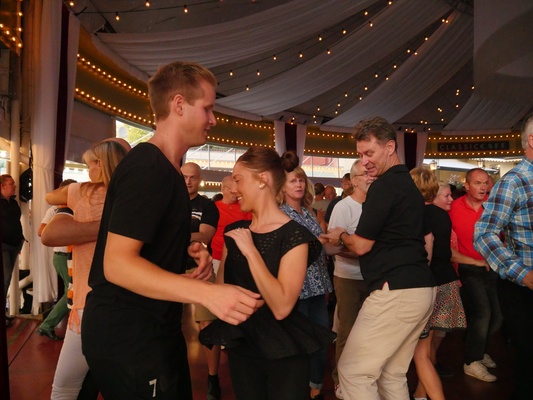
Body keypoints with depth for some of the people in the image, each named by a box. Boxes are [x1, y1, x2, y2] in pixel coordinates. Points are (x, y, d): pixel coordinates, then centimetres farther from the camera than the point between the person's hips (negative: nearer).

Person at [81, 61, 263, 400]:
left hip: (154, 327, 10)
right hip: (128, 334, -10)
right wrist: (208, 293, -37)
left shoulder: (166, 167, 12)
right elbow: (117, 263, -28)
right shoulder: (147, 166, -21)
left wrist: (188, 248, 2)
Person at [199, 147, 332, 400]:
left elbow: (281, 307, -26)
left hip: (283, 354, -5)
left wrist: (251, 251, -24)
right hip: (240, 347, 6)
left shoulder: (293, 236, -16)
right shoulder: (235, 232, 2)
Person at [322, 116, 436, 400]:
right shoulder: (409, 184, 18)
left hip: (395, 292, -10)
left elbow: (361, 246, -13)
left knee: (353, 371, 0)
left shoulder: (385, 185, -13)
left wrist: (340, 236, 9)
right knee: (392, 374, 18)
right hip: (422, 289, 10)